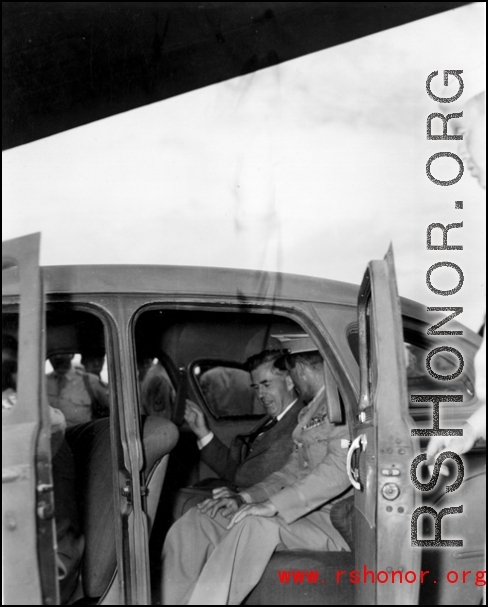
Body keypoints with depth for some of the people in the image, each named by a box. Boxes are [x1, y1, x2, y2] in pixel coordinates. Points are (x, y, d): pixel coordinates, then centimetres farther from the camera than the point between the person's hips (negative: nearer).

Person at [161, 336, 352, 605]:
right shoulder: (308, 413, 19)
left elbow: (340, 467, -23)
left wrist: (273, 505, -26)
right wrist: (245, 498, 2)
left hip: (334, 522, -9)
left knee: (257, 524, -37)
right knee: (196, 521, -4)